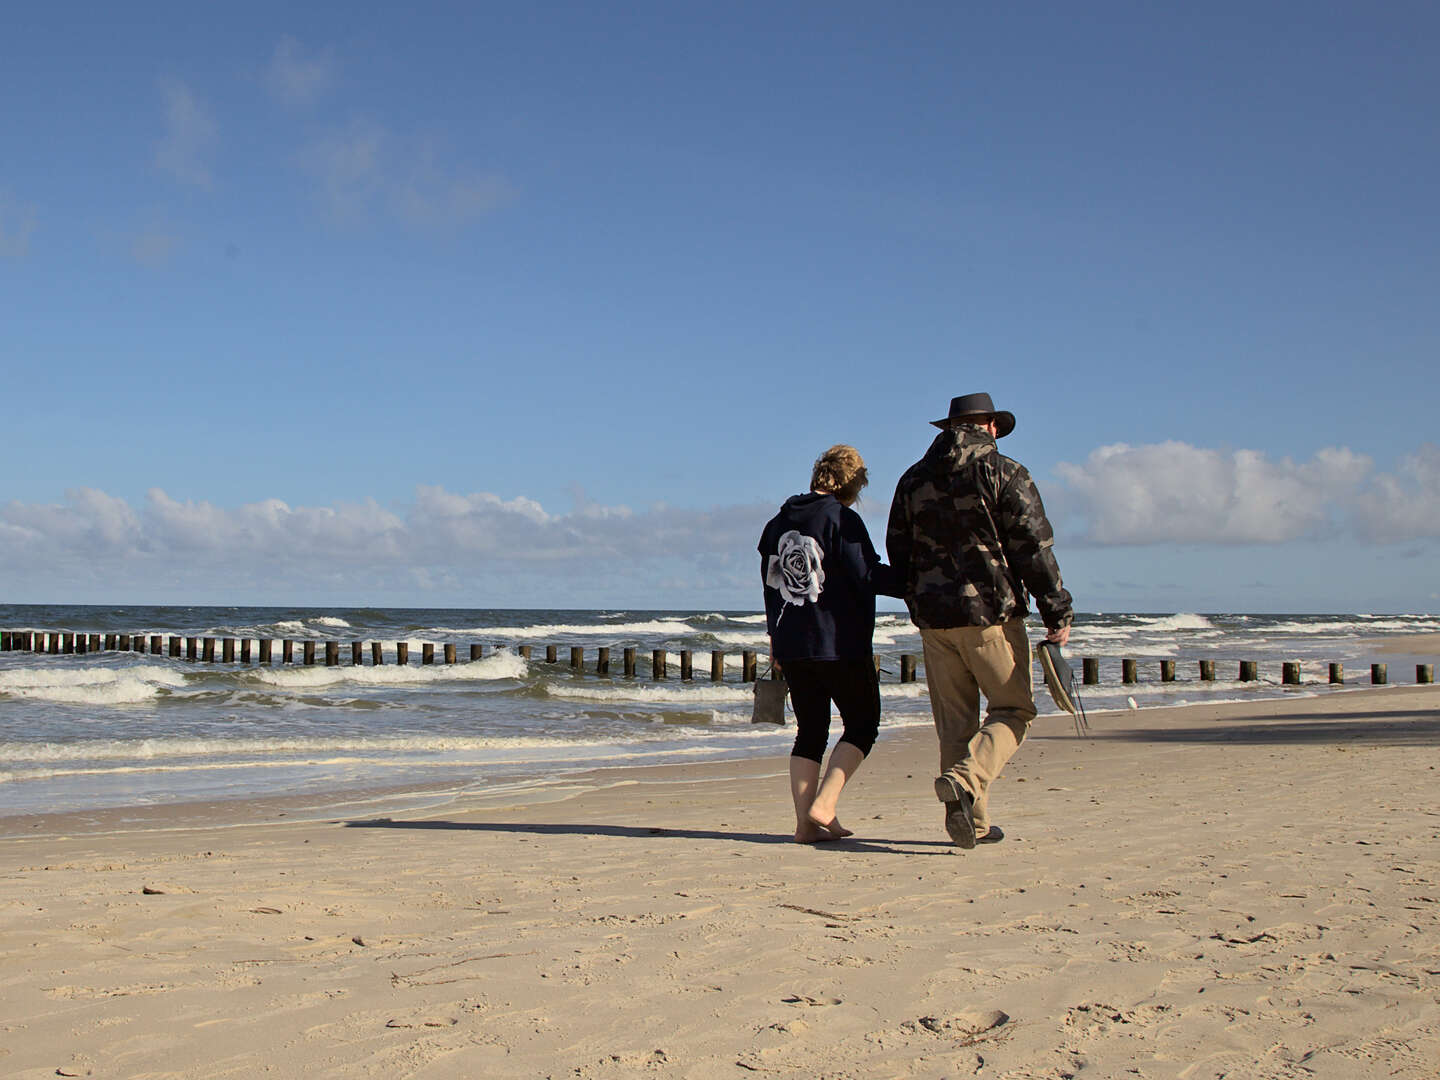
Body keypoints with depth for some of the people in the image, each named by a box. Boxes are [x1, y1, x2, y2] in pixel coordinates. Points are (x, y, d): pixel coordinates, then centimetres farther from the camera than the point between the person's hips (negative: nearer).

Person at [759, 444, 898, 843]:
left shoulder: (779, 521, 11)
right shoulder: (842, 519, -11)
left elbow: (769, 582, 18)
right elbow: (868, 575, -15)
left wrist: (776, 636, 27)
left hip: (791, 645, 6)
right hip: (840, 643, -6)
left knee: (810, 730, 12)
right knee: (862, 725, 7)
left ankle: (805, 821, 5)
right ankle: (823, 806, -7)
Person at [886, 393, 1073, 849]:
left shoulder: (913, 479, 12)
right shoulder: (1005, 473, -3)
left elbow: (897, 554, 16)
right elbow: (1034, 548, -9)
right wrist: (1058, 613, -5)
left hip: (934, 618, 5)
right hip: (992, 614, -5)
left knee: (955, 721, 10)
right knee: (1012, 710, 5)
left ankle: (970, 822, 10)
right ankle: (965, 780, -18)